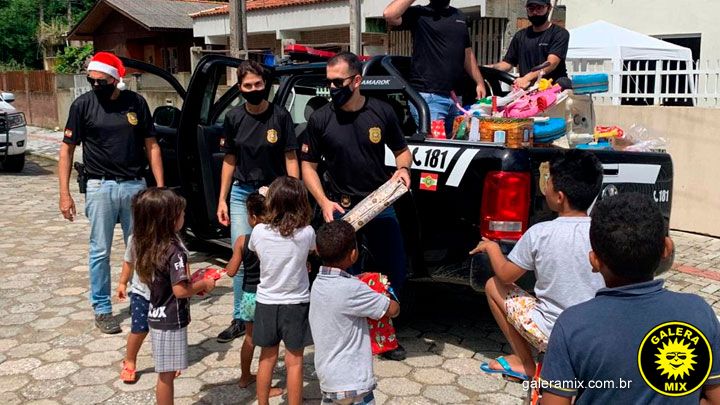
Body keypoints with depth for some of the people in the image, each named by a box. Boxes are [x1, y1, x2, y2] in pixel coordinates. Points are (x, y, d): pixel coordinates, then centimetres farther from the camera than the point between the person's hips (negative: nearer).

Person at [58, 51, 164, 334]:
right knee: (100, 251, 5)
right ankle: (102, 309, 16)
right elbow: (67, 149, 0)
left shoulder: (136, 102, 1)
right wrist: (64, 193, -5)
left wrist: (160, 186, 1)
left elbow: (151, 145, 6)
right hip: (101, 187, -1)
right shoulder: (83, 104, -3)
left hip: (135, 185, 2)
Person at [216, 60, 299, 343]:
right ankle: (240, 319, 15)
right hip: (241, 193, 3)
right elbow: (230, 160, 10)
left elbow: (291, 159, -4)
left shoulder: (280, 116, -6)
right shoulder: (234, 118, 3)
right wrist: (222, 199, 8)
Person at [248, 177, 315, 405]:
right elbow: (317, 250, 7)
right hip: (296, 303, -2)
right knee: (294, 361, 8)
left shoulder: (259, 232, -13)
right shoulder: (307, 233, -15)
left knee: (267, 358, 17)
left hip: (266, 302, 2)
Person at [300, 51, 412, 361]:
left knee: (396, 270, 7)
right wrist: (324, 203, -12)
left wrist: (403, 168, -11)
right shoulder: (320, 119, -5)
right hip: (341, 210, -2)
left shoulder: (382, 112, -1)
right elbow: (308, 165, 1)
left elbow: (401, 150, 12)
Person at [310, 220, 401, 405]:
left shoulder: (318, 284, 0)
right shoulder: (351, 289, -22)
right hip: (352, 383, -7)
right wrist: (385, 300, 8)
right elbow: (394, 309, -13)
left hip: (327, 377, 7)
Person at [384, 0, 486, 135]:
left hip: (455, 98, 6)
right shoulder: (418, 14, 1)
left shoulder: (460, 17, 20)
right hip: (427, 97, -6)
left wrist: (480, 82, 15)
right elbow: (389, 15, -18)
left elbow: (468, 53, 23)